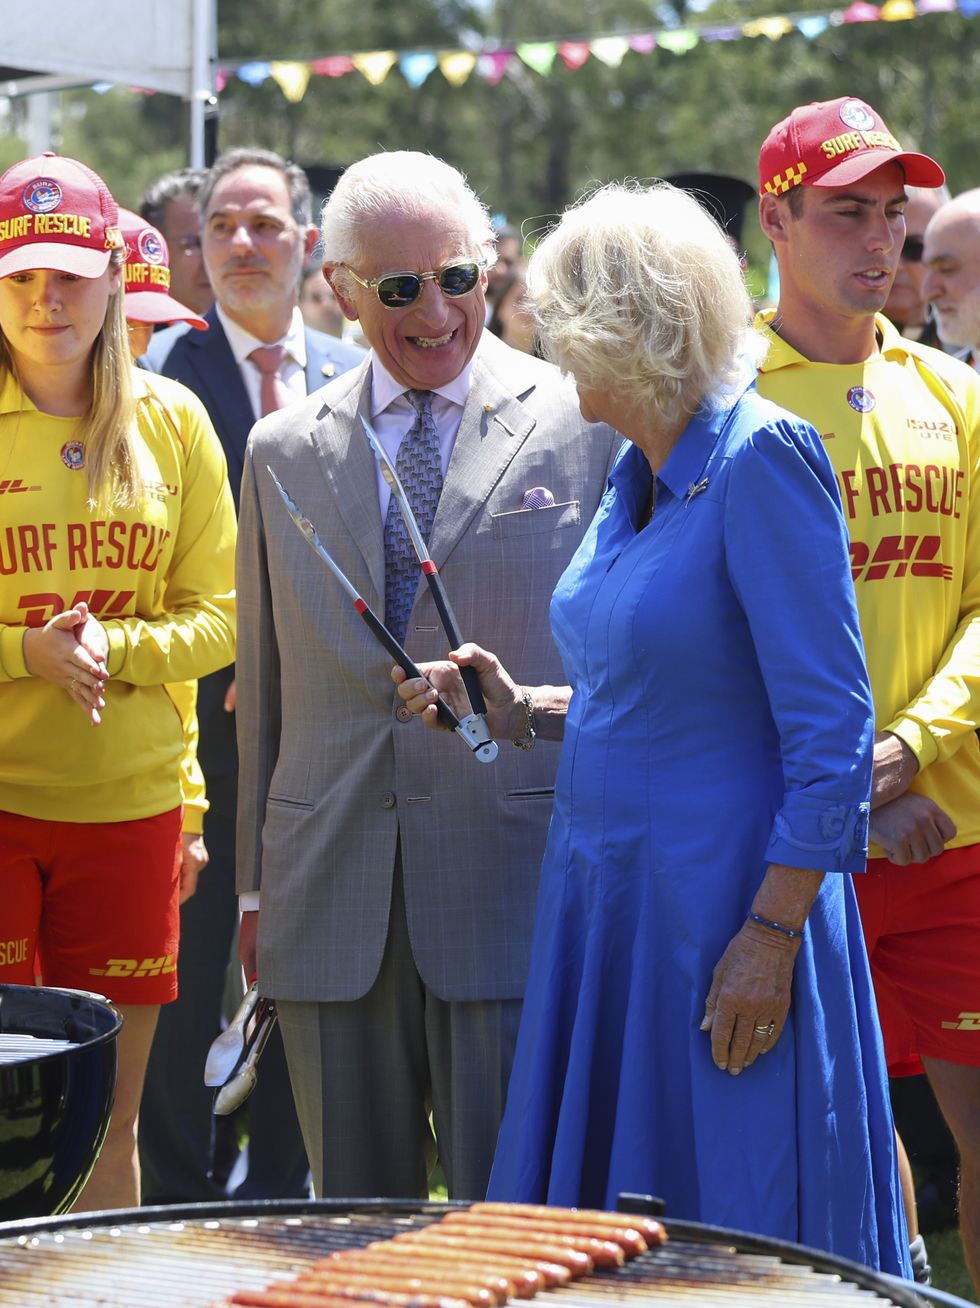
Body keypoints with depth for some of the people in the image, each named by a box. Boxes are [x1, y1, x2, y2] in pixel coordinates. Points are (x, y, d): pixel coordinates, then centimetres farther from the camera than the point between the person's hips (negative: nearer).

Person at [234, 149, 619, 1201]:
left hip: (519, 887, -3)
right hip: (331, 908, 3)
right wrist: (256, 883, 15)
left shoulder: (589, 427, 1)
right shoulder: (283, 452, 12)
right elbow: (265, 684, 16)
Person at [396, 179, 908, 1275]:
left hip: (719, 913, -9)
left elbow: (831, 730, -19)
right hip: (605, 897, 9)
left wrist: (771, 937, -21)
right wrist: (531, 711, 7)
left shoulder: (761, 461, -16)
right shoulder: (636, 472, 11)